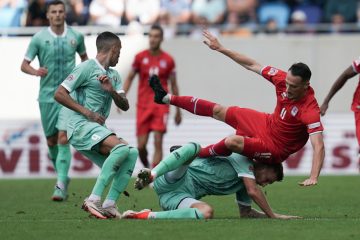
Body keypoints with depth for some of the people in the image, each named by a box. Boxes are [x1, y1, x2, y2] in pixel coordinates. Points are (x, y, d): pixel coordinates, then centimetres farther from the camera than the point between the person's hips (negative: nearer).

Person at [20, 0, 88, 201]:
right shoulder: (39, 38, -1)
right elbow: (24, 65, 0)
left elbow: (84, 57, 21)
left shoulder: (76, 36, 2)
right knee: (51, 141, 9)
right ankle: (63, 176, 32)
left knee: (63, 137, -16)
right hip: (47, 94, 2)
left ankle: (61, 185, -20)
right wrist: (35, 71, -21)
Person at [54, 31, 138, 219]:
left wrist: (111, 91, -8)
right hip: (81, 126, -9)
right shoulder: (87, 68, -5)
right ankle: (94, 199, -31)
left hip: (98, 129, 9)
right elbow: (59, 94, -9)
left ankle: (109, 205, -8)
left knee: (131, 154, -7)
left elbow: (124, 106, 12)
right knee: (122, 148, -28)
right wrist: (87, 112, -13)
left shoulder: (114, 76, 20)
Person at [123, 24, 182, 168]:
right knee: (141, 145, -1)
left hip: (161, 105, -1)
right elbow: (130, 78, 12)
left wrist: (178, 110, 13)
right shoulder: (140, 57, 4)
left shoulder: (168, 60, 3)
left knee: (158, 142, -12)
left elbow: (174, 85, 11)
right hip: (143, 106, 1)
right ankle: (146, 167, 28)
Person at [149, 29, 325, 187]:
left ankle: (197, 155, 5)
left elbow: (318, 147, -39)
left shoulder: (310, 110, -35)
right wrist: (220, 48, -4)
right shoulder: (283, 79, -17)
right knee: (218, 111, 15)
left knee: (232, 142, -27)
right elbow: (252, 65, -6)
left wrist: (313, 178, -51)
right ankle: (167, 98, 33)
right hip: (268, 124, 7)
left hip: (275, 149, -7)